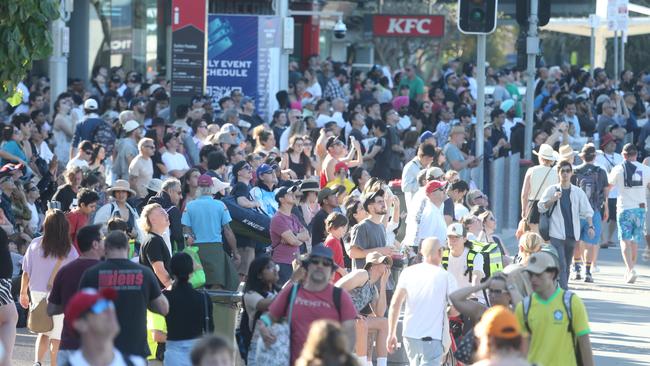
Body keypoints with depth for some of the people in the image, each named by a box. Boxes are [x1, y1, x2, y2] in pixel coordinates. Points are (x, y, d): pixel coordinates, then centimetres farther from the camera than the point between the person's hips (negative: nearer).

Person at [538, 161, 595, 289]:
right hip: (556, 234, -3)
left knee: (567, 265, 10)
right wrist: (553, 199, -11)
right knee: (561, 265, -13)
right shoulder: (552, 190, 3)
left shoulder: (578, 192, 8)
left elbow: (586, 211, 4)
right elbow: (541, 208, 4)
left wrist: (590, 226, -9)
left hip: (572, 234, 3)